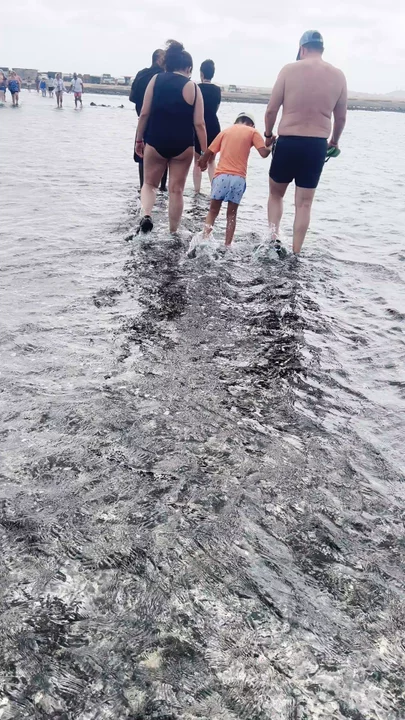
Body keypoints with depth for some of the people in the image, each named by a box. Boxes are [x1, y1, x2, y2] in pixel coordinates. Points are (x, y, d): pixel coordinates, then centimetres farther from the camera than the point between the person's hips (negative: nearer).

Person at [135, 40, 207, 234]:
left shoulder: (156, 79, 3)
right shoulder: (193, 88, 1)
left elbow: (144, 113, -1)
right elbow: (199, 123, -3)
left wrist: (139, 139, 8)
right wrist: (205, 152, 2)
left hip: (155, 142, 1)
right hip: (183, 145, 0)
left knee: (149, 183, 16)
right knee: (176, 190, 8)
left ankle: (146, 215, -11)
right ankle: (173, 233, 12)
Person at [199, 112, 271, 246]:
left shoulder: (226, 131, 17)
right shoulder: (252, 131, 10)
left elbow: (208, 153, 15)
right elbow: (264, 153, -1)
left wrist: (203, 164, 34)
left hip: (221, 176, 1)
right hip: (238, 178, -1)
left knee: (213, 211, 12)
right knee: (231, 214, 11)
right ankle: (227, 246, 8)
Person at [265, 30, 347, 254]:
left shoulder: (290, 70, -4)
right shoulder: (338, 75, 4)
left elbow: (271, 110, -3)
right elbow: (341, 118, 10)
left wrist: (268, 135, 14)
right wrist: (334, 141, 27)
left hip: (288, 142, -2)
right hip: (317, 145, 2)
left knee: (276, 194, 19)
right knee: (304, 203, 9)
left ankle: (273, 236, 3)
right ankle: (295, 254, 10)